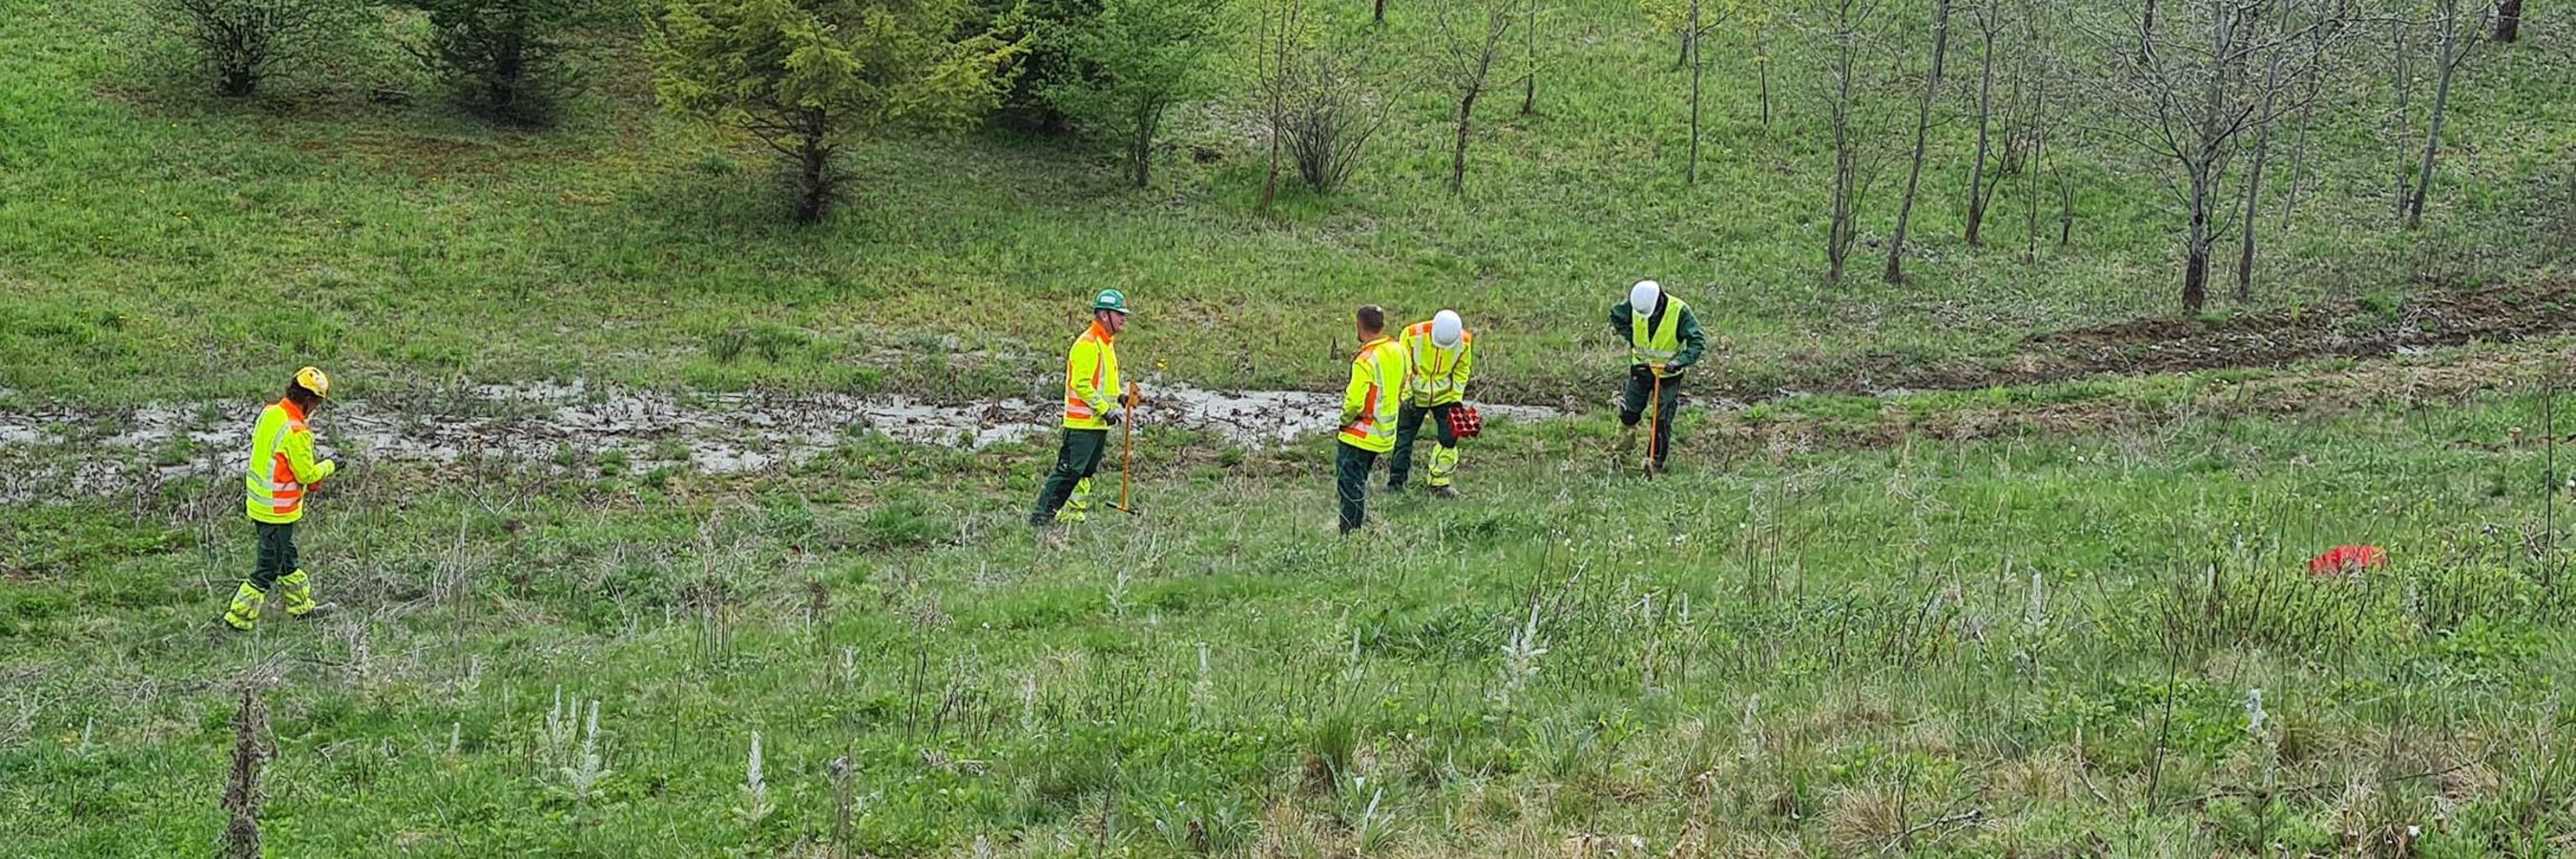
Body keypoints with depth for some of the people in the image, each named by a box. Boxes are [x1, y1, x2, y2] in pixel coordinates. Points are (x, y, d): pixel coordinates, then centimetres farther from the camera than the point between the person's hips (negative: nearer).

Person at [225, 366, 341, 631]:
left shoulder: (269, 413, 1)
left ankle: (301, 605, 38)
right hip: (279, 510, -9)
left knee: (286, 557, 24)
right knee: (268, 567, 3)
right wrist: (330, 467, 0)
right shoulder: (296, 432, -26)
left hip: (260, 501, 9)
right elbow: (307, 475, -19)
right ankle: (240, 617, 8)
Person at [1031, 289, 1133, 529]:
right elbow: (1081, 384, -20)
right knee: (1069, 471, -11)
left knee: (1086, 472, 13)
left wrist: (1119, 399, 12)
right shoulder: (1087, 344, -15)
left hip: (1099, 423, 10)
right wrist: (1106, 409, -20)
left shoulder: (1107, 343, 17)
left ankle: (1075, 511, 20)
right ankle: (1042, 514, -9)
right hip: (1082, 423, -10)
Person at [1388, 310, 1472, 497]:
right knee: (1403, 439, 2)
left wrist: (1456, 399, -3)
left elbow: (1461, 371, 2)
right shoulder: (1412, 335, -23)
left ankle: (1440, 483, 10)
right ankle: (1395, 481, 12)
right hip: (1415, 396, -2)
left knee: (1449, 439, -1)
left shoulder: (1464, 342, -16)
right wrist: (1406, 395, -13)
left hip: (1445, 397, 2)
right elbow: (1403, 368, -10)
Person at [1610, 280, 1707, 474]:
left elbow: (1699, 342, -27)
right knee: (1631, 410, 15)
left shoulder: (1679, 312, -27)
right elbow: (1615, 316, 5)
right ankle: (1626, 433, 49)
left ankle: (1656, 462, 14)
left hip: (1668, 373, -3)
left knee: (1662, 420, 1)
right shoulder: (1634, 306, -17)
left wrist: (1680, 362, -40)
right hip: (1641, 367, 3)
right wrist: (1631, 338, -7)